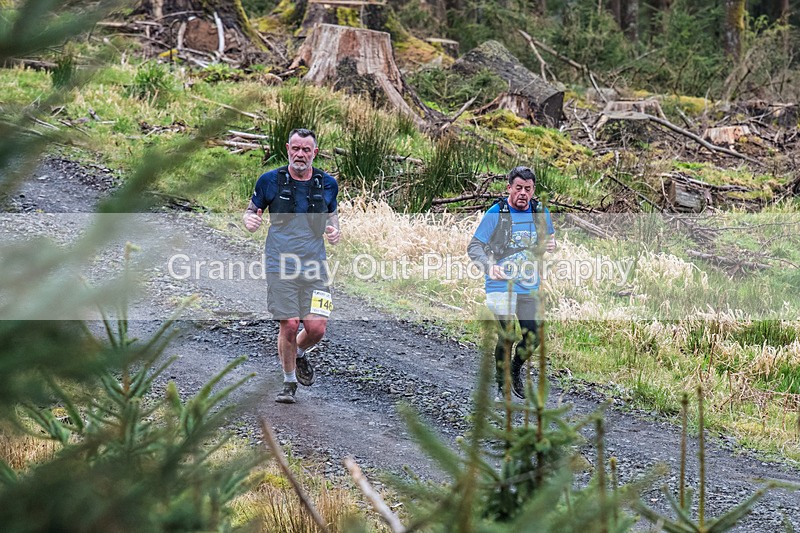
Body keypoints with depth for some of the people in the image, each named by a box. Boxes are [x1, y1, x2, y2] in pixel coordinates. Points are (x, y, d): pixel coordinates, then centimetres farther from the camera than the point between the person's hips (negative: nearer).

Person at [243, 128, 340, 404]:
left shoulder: (327, 184, 6)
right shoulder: (270, 180, -1)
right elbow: (252, 209, 9)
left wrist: (334, 231, 1)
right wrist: (250, 221, -14)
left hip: (314, 267, 2)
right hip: (281, 266, -2)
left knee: (316, 328, -7)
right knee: (289, 326, -7)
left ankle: (300, 353, 29)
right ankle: (289, 382, 14)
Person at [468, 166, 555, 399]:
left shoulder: (540, 212, 3)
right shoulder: (495, 214, -11)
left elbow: (549, 236, 20)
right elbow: (474, 247, -11)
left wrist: (549, 244, -6)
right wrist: (489, 266, -31)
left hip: (529, 286, 4)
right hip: (501, 284, -4)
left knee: (533, 338, 4)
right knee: (506, 335, -9)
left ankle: (516, 370, 34)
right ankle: (502, 384, 10)